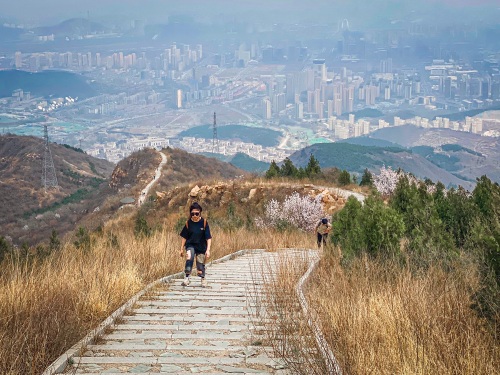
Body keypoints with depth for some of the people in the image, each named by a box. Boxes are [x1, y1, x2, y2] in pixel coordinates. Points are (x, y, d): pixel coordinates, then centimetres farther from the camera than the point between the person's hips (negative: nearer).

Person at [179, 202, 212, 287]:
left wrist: (208, 250, -17)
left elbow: (208, 238, -10)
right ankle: (187, 277, -26)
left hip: (201, 247, 0)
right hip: (190, 245, 0)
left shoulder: (204, 222, -10)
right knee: (189, 258, -29)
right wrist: (182, 249, 7)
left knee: (200, 266, 5)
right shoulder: (188, 223, -5)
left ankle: (203, 279, 34)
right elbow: (184, 237, 6)